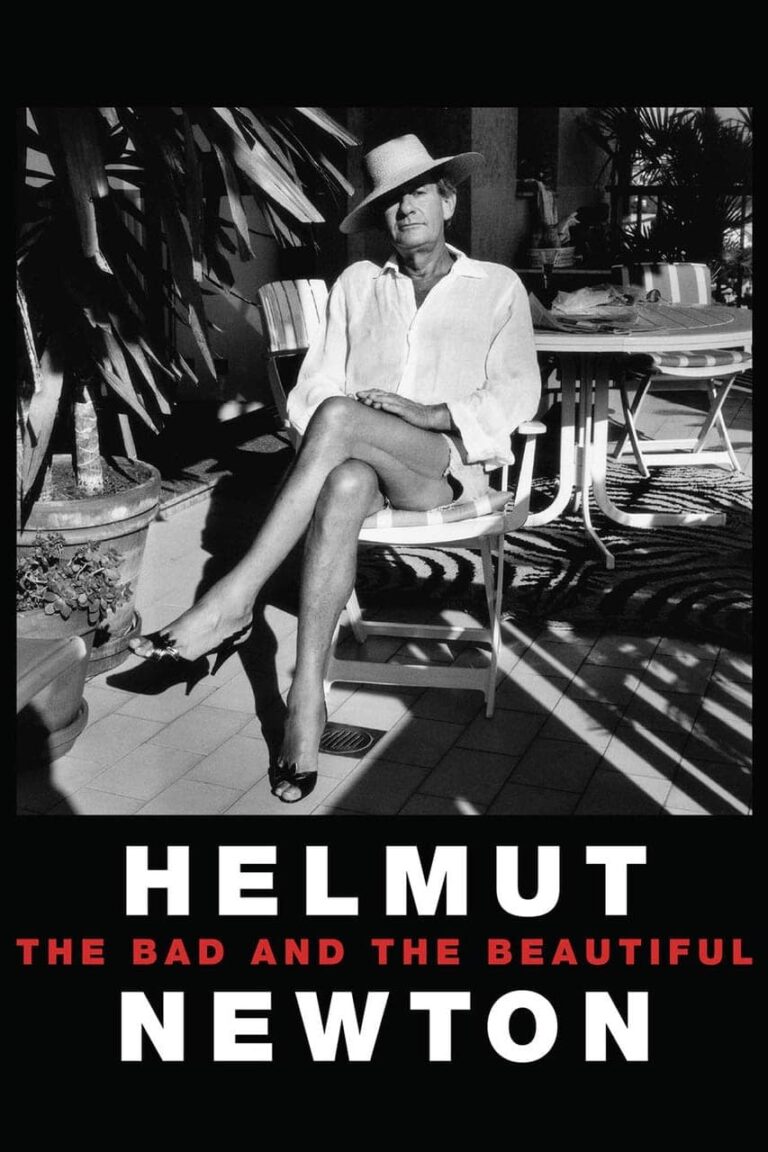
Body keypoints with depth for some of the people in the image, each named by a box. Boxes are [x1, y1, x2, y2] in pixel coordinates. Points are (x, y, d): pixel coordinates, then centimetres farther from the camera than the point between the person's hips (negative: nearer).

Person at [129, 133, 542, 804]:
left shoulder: (497, 287, 14)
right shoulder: (357, 284, 21)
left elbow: (517, 394, 2)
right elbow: (316, 384, 12)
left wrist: (429, 413, -14)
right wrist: (336, 433, -11)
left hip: (450, 463, -2)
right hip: (357, 457, 2)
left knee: (339, 418, -35)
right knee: (344, 486, -38)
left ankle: (234, 601, -35)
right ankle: (307, 693, -40)